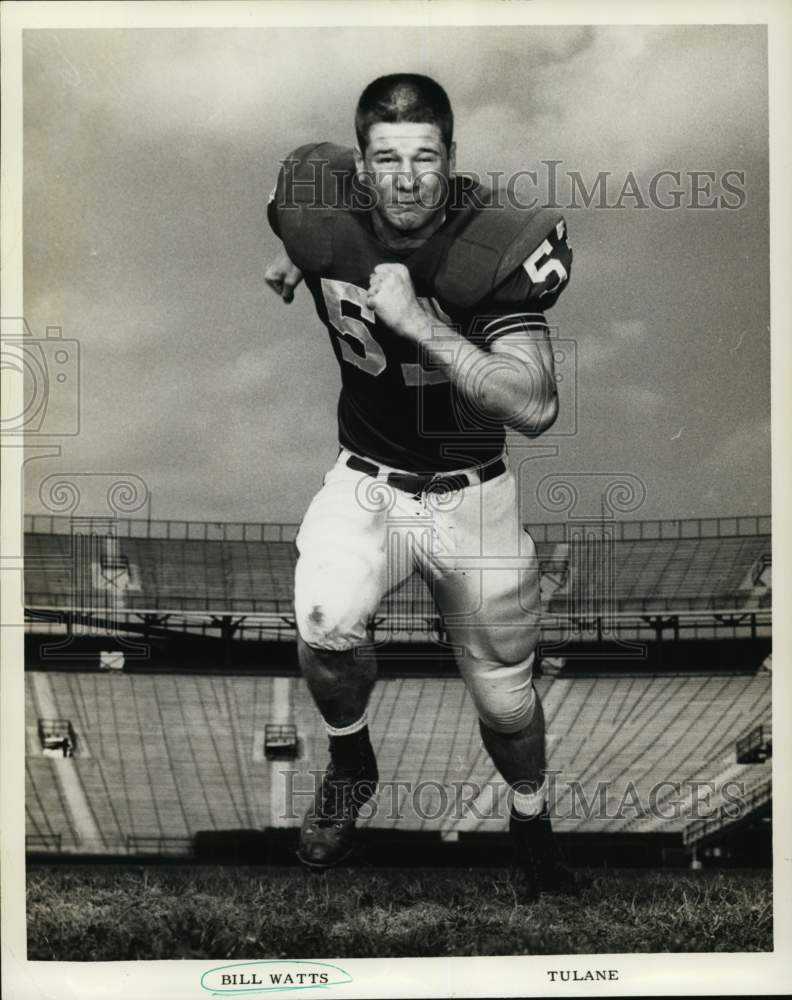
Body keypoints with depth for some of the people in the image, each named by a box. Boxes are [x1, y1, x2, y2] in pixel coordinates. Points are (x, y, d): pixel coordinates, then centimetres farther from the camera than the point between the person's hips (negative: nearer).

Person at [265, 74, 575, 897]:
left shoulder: (494, 247, -22)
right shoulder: (324, 216, -12)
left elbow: (536, 408, -32)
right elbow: (307, 180, 16)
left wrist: (417, 320, -35)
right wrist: (290, 258, 10)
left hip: (473, 496, -1)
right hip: (364, 482, 1)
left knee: (505, 700, 9)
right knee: (325, 628, -27)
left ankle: (531, 820, 42)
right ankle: (350, 764, 6)